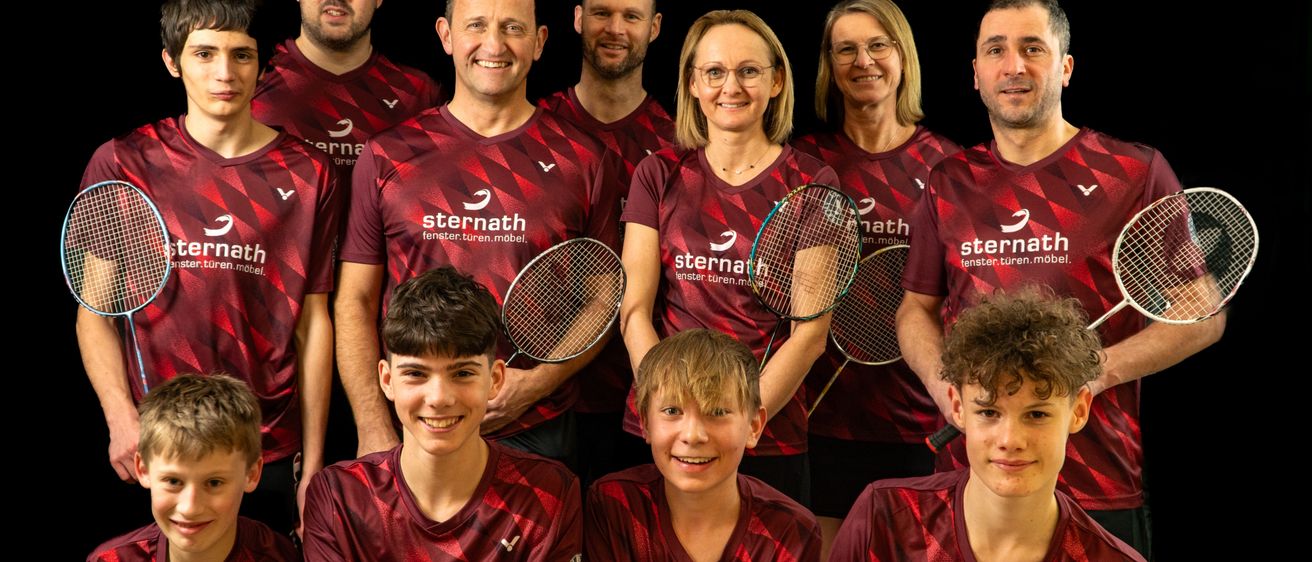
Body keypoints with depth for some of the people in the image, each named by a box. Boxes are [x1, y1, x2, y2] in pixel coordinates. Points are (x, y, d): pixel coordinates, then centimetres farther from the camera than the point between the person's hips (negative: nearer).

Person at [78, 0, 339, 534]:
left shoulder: (307, 173, 3)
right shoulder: (122, 163, 1)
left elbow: (313, 322, 3)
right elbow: (97, 310, 3)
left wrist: (313, 464, 2)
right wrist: (121, 419, -11)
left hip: (270, 456, 1)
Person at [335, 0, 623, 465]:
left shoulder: (585, 160, 3)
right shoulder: (387, 155, 3)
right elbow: (356, 302, 4)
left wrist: (534, 384, -10)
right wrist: (374, 428, -6)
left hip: (536, 436, 0)